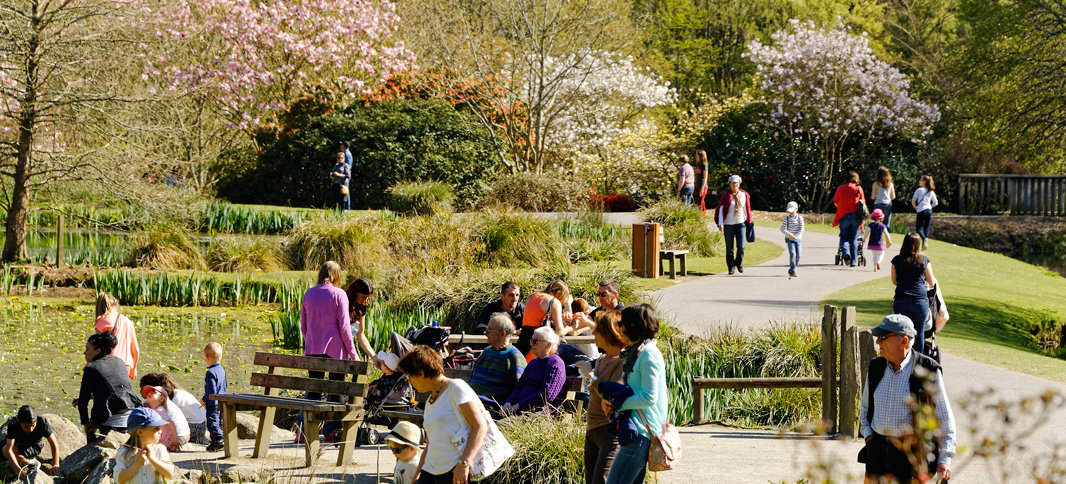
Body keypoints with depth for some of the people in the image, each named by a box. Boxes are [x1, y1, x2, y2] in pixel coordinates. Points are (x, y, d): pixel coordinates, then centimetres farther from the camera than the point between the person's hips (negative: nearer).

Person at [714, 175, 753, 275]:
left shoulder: (744, 195, 7)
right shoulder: (726, 195, -3)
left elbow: (747, 209, 16)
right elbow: (720, 210, -3)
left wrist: (748, 221, 17)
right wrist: (720, 224, -10)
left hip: (741, 224, 2)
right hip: (729, 225, -2)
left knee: (741, 247, -6)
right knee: (729, 248, 1)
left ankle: (739, 263, 20)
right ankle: (731, 267, 12)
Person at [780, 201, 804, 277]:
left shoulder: (800, 218, -1)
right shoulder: (787, 218, -2)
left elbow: (801, 229, -6)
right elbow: (782, 229, -7)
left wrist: (794, 236, -15)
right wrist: (789, 234, -22)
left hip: (798, 239, 1)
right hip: (789, 239, -1)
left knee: (798, 255, -3)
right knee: (792, 254, -17)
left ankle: (791, 270, 16)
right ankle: (792, 271, -15)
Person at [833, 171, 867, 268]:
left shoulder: (840, 188, 5)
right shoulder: (858, 189, 2)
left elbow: (835, 202, 10)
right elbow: (863, 202, 5)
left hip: (843, 215, 0)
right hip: (855, 215, 0)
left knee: (844, 237, 10)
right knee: (854, 239, 8)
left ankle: (846, 252, -18)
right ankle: (853, 261, 5)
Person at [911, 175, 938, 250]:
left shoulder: (919, 190, -6)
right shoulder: (931, 192, 7)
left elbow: (913, 200, -12)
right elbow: (935, 203, 6)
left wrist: (915, 207, 4)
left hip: (921, 211, -5)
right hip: (929, 211, 5)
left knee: (918, 228, -2)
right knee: (926, 228, 11)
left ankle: (924, 239, -30)